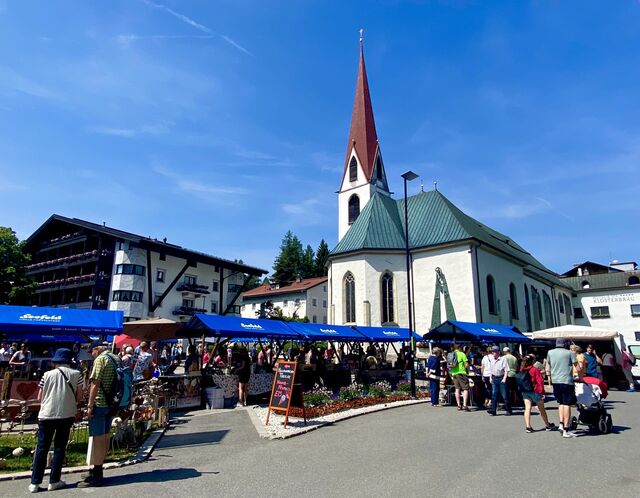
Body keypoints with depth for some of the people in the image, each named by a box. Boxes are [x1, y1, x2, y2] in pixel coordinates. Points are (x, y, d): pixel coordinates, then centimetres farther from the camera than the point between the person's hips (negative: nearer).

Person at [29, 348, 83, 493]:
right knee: (60, 447, 10)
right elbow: (79, 396, 0)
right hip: (66, 415, -1)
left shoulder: (47, 374, 1)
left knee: (42, 448, 10)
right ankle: (54, 481, 13)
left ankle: (35, 483, 12)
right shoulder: (76, 374, -1)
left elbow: (40, 397, 7)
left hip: (47, 415, 1)